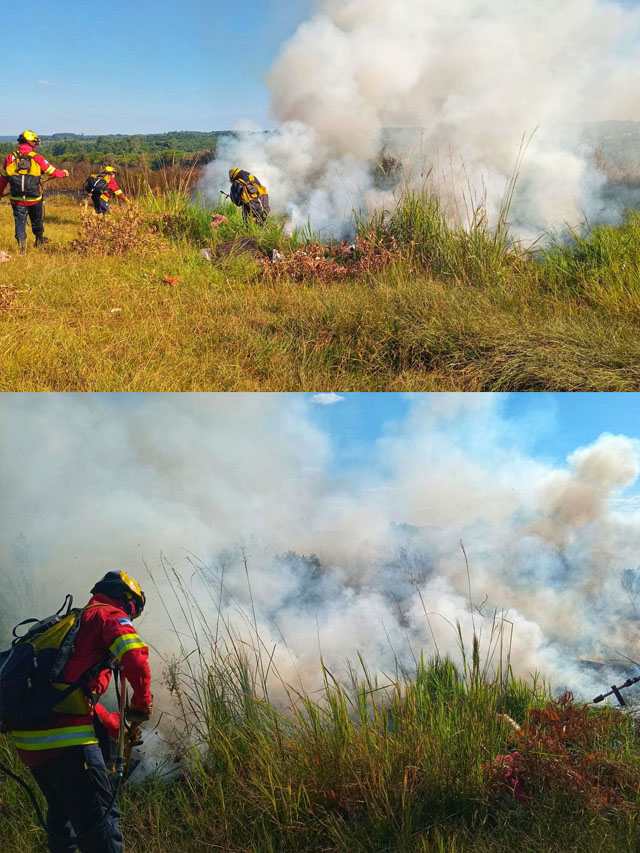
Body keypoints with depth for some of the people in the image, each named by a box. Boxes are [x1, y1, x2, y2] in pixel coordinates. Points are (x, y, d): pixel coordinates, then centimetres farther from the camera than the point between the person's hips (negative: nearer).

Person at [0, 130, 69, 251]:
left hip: (16, 199, 0)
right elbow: (53, 172, 0)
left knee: (19, 221, 9)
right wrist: (64, 173, 20)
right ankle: (39, 240, 40)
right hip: (34, 199, 0)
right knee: (37, 220, 21)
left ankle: (21, 240, -9)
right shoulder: (37, 158, -9)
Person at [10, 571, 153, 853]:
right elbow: (134, 655, -19)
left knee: (61, 812, 27)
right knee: (99, 819, -5)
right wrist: (142, 704, -4)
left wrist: (119, 726, 33)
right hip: (66, 737, -9)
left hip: (27, 738, 9)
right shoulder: (109, 615, 1)